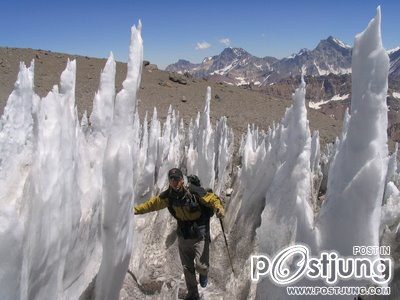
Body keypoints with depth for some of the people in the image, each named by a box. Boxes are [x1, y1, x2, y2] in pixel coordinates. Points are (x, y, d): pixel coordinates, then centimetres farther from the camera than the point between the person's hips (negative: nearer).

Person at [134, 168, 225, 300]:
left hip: (200, 234, -4)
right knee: (187, 268, 13)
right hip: (183, 234, 4)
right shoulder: (168, 196, -6)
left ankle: (203, 273, 28)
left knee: (200, 265, -11)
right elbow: (152, 203, 7)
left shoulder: (195, 191, -21)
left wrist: (219, 208, -39)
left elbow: (212, 199, -18)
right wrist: (134, 210, 9)